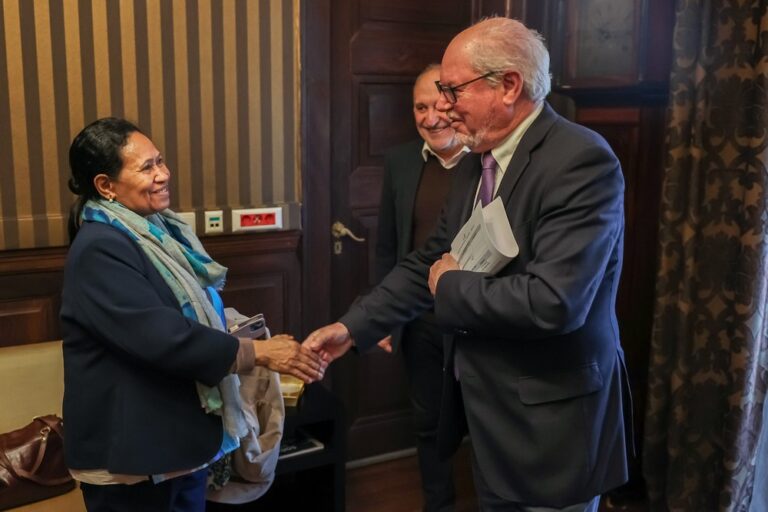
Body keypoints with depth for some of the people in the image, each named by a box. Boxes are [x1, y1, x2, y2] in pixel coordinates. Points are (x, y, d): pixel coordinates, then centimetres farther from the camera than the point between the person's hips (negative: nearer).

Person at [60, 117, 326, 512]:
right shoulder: (100, 250, -21)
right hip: (131, 456, -8)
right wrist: (259, 352, -24)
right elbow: (162, 338, -29)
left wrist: (259, 341, 7)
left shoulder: (156, 229, 8)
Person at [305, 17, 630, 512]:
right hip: (486, 404, 8)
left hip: (550, 420, -7)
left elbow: (554, 301, -31)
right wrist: (354, 326, 3)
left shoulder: (581, 160, -22)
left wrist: (451, 288, -16)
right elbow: (429, 262, 11)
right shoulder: (475, 163, 5)